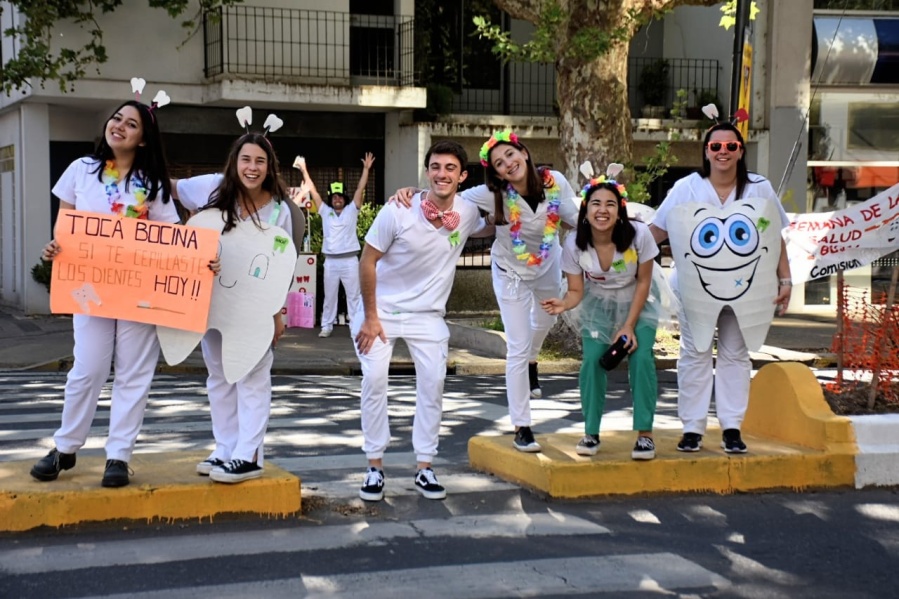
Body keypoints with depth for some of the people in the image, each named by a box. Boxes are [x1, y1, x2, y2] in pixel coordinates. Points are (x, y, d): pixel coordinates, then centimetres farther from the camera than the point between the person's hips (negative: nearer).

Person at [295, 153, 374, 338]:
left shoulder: (351, 210, 5)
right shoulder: (325, 211, 9)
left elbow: (360, 189, -1)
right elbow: (313, 191, 10)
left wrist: (366, 169, -8)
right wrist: (304, 170, 9)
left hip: (349, 260, -2)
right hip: (330, 261, 2)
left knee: (353, 296, 2)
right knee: (329, 296, 9)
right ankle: (327, 326, 16)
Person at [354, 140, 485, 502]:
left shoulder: (468, 214, -11)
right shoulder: (398, 212, -21)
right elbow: (368, 261, -13)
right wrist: (370, 317, -14)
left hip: (428, 313, 3)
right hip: (382, 308, -3)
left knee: (433, 383, -2)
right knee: (374, 380, -11)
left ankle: (424, 468, 9)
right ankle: (375, 466, 0)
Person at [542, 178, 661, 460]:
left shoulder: (638, 234, -28)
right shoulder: (574, 243, -23)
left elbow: (643, 282, -15)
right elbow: (576, 290, -15)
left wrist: (629, 325, -17)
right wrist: (564, 304, -39)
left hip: (637, 306, -1)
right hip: (598, 307, 1)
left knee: (641, 359, -18)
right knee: (592, 361, -14)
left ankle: (645, 434, -6)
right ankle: (591, 434, 2)